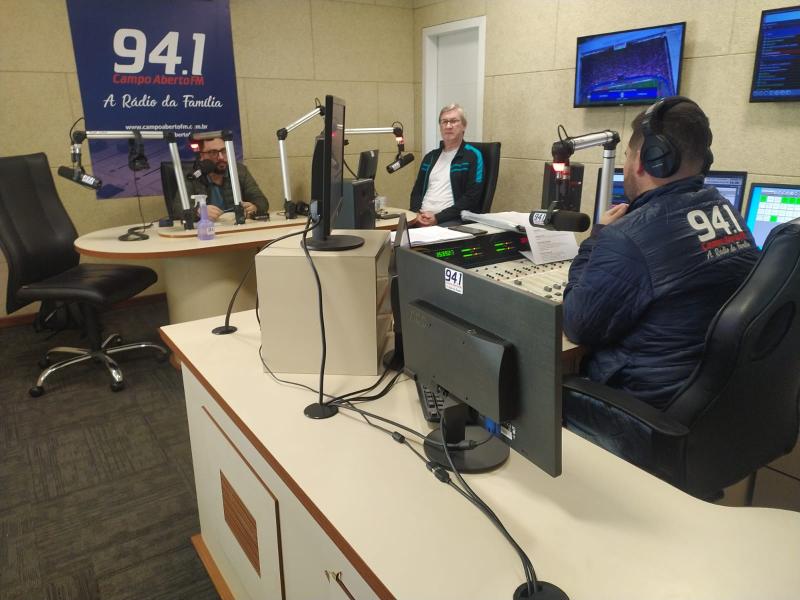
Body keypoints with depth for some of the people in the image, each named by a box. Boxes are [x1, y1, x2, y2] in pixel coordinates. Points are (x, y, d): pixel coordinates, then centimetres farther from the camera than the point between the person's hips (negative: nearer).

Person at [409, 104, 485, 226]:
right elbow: (417, 191, 20)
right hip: (423, 218, 5)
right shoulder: (430, 157, 19)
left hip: (454, 220, -5)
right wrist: (417, 213, -2)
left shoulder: (473, 156, 1)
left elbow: (471, 198, -7)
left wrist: (438, 218, -14)